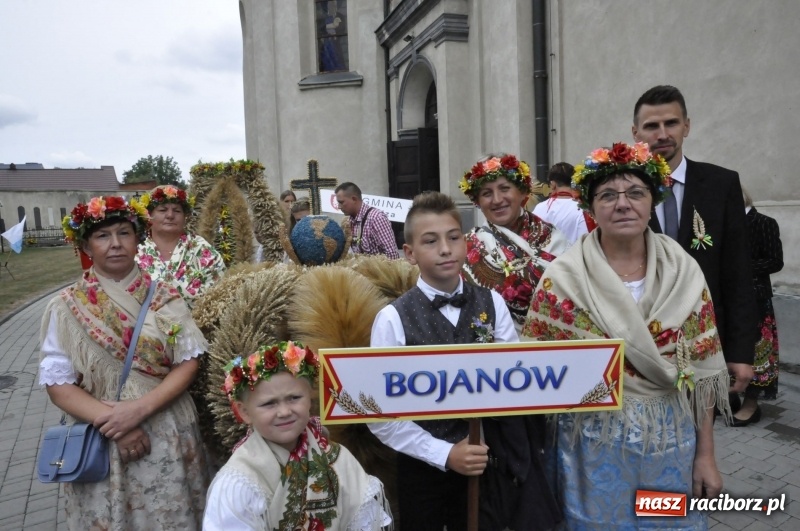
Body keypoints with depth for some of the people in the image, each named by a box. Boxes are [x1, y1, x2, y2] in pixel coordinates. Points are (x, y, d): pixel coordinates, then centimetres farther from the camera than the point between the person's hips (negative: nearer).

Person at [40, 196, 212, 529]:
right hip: (101, 442, 0)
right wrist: (112, 423, -17)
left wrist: (140, 408, -18)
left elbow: (189, 361, -5)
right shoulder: (66, 307, -2)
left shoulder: (165, 297, -1)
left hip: (170, 438, 1)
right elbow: (57, 384, -5)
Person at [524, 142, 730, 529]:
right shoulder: (563, 277, -11)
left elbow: (700, 371, 0)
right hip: (595, 445, -2)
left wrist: (705, 455, 1)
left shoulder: (683, 272, -4)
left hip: (671, 444, 2)